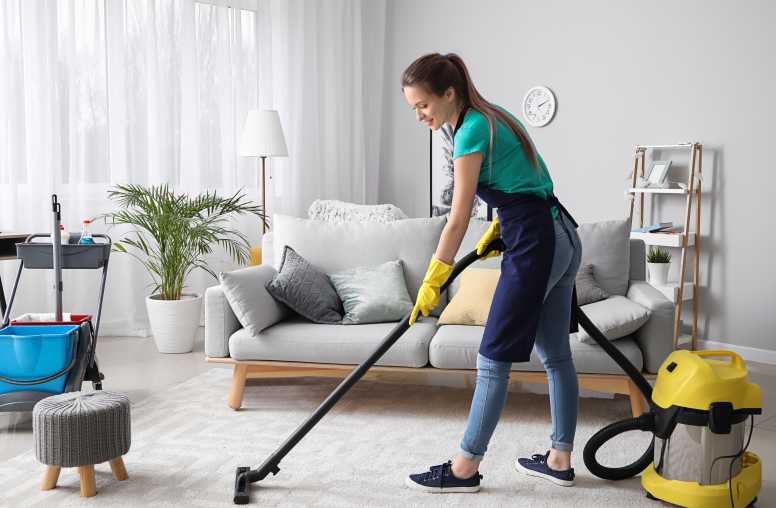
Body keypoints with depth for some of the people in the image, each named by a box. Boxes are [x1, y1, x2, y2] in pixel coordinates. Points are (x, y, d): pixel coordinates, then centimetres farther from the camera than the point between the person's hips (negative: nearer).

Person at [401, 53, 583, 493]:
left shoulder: (473, 131, -14)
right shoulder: (492, 114, 14)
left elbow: (458, 221, -13)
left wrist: (431, 285, -8)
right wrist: (498, 230, 17)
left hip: (535, 243, -10)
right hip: (564, 237, 10)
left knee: (494, 358, -4)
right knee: (556, 355, 13)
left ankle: (466, 468, 5)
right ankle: (561, 460, 23)